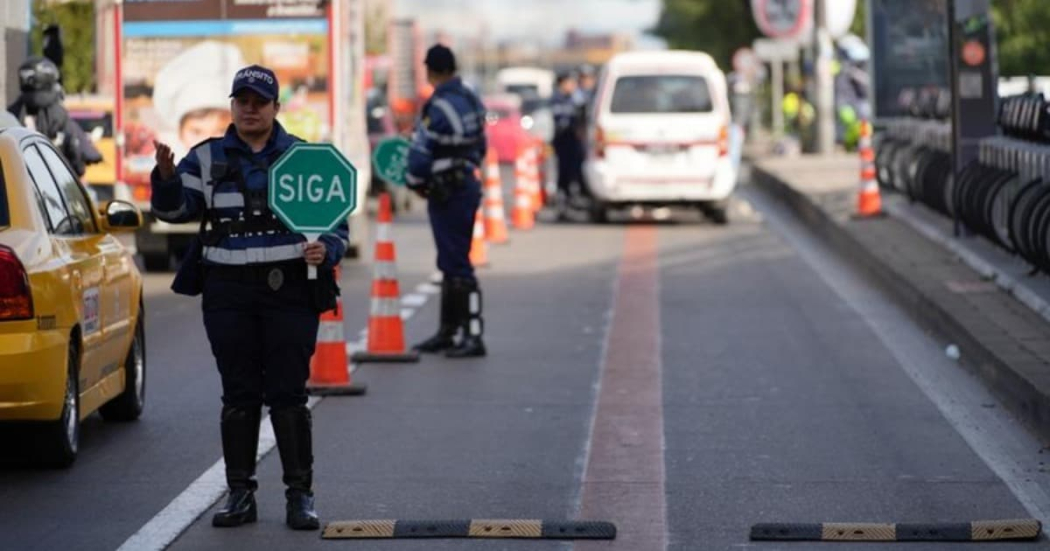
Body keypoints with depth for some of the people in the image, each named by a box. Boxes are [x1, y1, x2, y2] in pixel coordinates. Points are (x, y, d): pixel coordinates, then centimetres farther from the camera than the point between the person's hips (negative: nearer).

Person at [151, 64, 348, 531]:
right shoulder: (208, 158, 9)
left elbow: (335, 220, 10)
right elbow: (175, 209, -1)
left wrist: (326, 250, -11)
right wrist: (166, 175, -20)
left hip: (290, 289, -1)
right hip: (229, 291, 1)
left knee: (288, 394, -2)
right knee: (238, 395, 5)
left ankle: (300, 494, 4)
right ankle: (240, 493, 11)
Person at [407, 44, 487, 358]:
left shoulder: (440, 108, -20)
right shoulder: (471, 100, 8)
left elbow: (420, 153, -18)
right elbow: (479, 146, 17)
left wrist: (415, 182, -1)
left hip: (447, 194, -9)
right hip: (468, 185, 9)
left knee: (457, 265, -7)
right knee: (451, 263, 16)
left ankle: (472, 337, -7)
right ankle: (447, 332, 25)